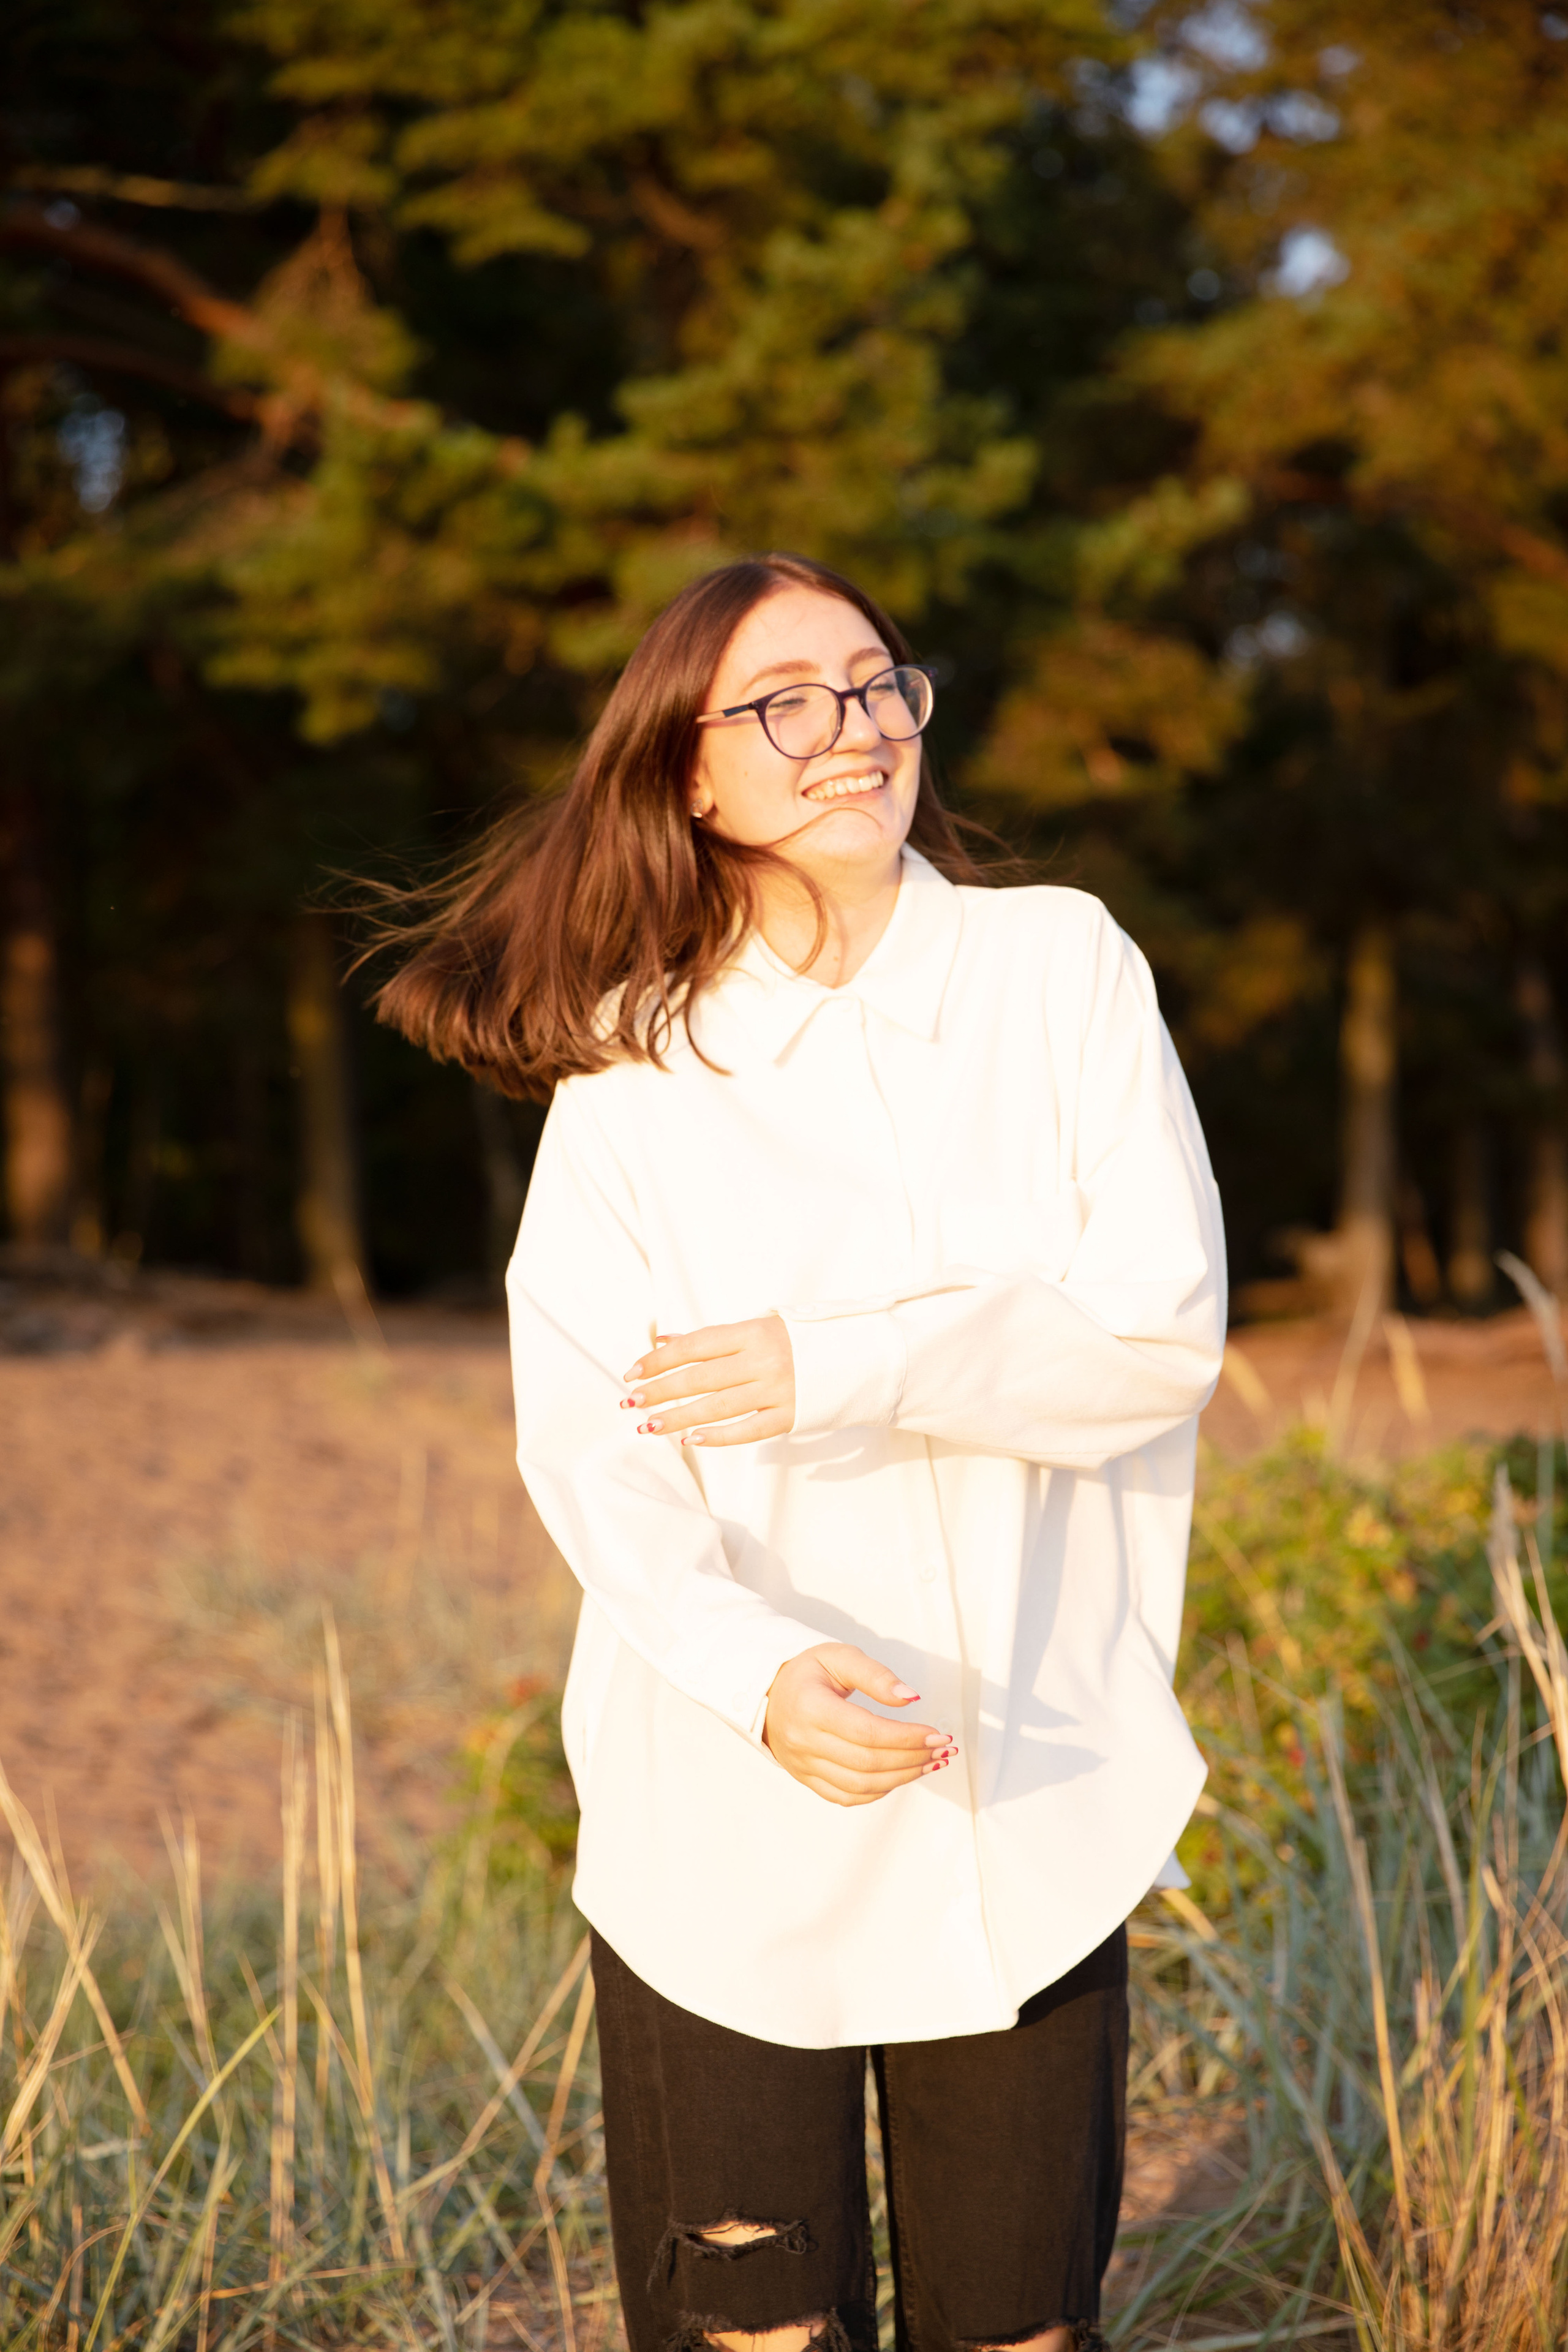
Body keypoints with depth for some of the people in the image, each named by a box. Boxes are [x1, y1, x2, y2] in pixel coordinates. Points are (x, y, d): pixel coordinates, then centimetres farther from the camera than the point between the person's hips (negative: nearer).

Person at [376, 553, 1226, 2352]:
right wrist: (764, 1674, -26)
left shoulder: (1062, 970, 3)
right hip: (728, 1825, 0)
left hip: (1034, 1805, 1)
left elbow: (1165, 1337, -5)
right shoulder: (633, 1070, 2)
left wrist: (840, 1371, -16)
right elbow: (583, 1440, -8)